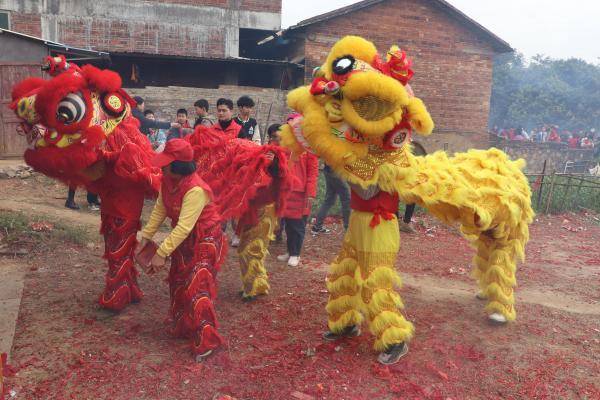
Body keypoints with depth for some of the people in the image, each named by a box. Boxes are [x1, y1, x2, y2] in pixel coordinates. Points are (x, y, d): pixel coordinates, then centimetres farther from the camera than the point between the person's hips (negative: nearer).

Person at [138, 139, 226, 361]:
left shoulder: (195, 190, -33)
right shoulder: (167, 180, -7)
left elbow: (184, 227, -35)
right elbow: (159, 210, 1)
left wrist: (161, 254, -34)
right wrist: (146, 236, -3)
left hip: (205, 240, -9)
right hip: (184, 238, 9)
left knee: (196, 286, -12)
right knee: (178, 282, 17)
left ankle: (205, 341, -2)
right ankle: (183, 328, 36)